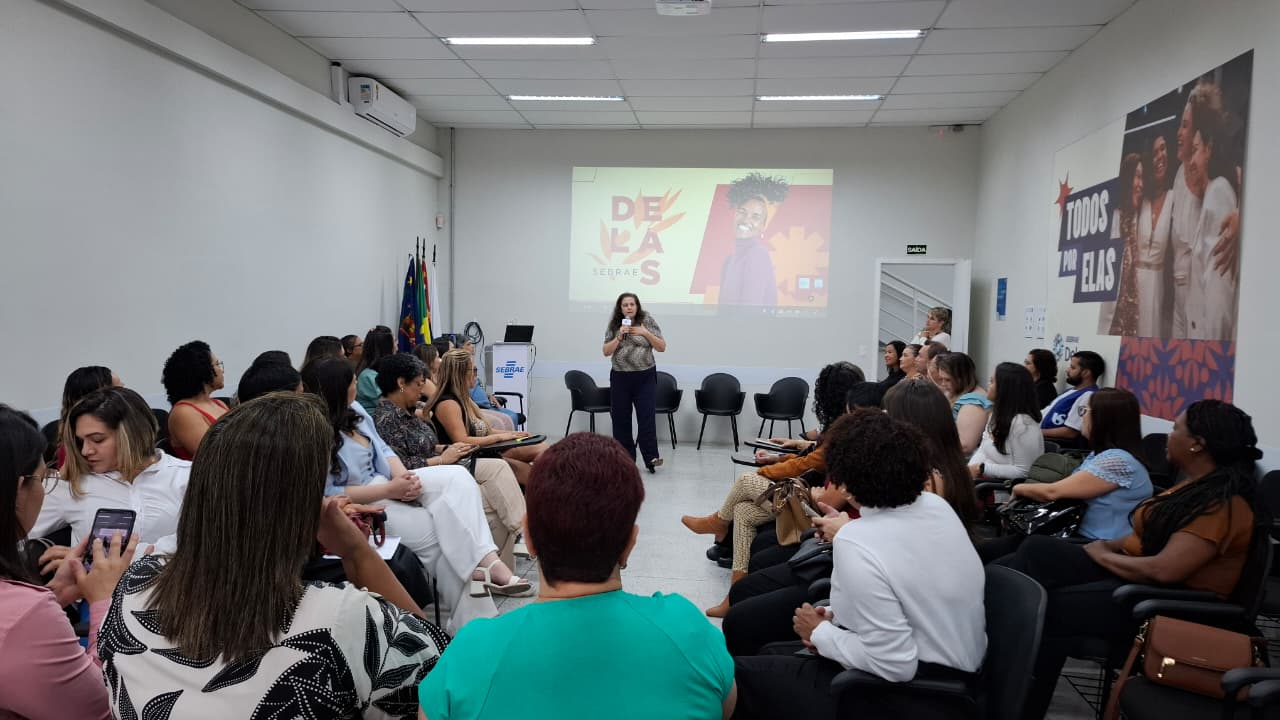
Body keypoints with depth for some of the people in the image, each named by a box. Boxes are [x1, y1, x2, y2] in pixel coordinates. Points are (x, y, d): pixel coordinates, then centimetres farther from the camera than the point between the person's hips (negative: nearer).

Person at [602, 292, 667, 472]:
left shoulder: (648, 321, 0)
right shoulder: (614, 325, 4)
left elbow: (662, 347, 0)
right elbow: (606, 352, 1)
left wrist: (645, 333, -13)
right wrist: (619, 336, -12)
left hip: (645, 377, -2)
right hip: (620, 377, 2)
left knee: (647, 417, -9)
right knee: (620, 418, 5)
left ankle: (651, 457, -8)